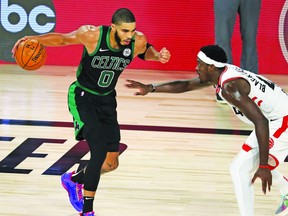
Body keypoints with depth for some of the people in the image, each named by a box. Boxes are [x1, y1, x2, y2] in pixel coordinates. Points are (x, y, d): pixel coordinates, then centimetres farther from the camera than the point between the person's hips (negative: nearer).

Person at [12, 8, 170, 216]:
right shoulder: (92, 35, -25)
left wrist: (159, 56, -11)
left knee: (111, 163, 8)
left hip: (107, 100, 5)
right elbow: (63, 39, -8)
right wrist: (35, 39, -21)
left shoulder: (138, 41, -16)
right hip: (83, 96, -5)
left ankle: (74, 179, 38)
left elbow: (146, 51, 10)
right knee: (99, 149, -22)